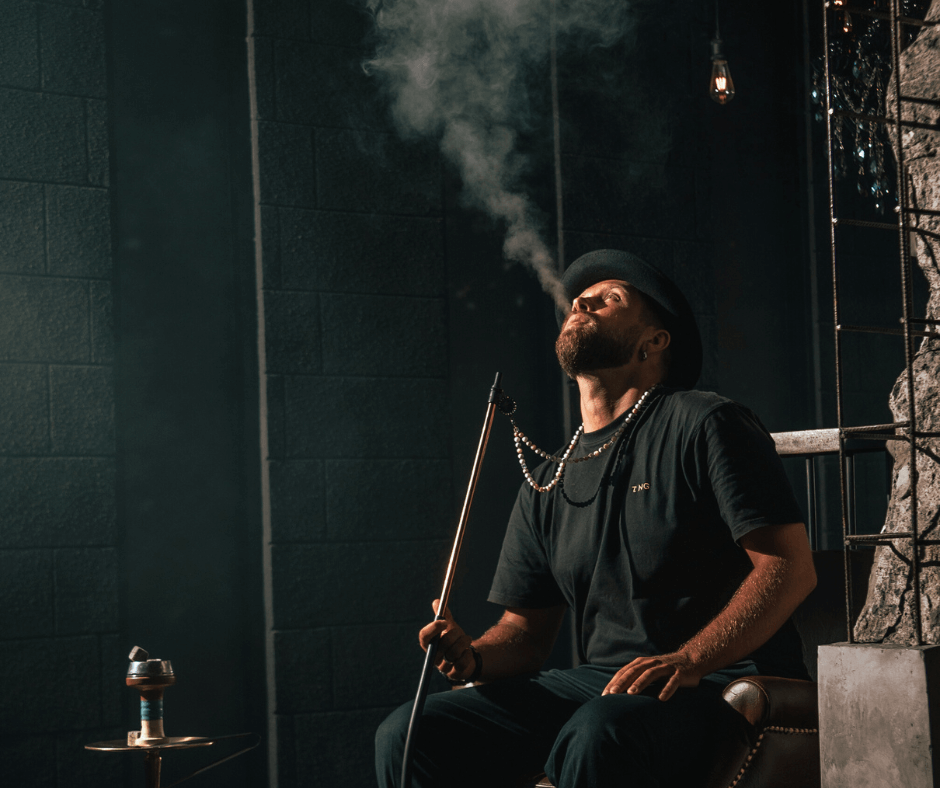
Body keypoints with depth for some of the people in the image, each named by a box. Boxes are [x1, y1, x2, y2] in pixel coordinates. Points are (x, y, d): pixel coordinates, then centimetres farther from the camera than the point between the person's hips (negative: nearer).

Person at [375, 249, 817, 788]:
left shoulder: (705, 424, -1)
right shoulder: (546, 486, 18)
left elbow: (791, 566, -9)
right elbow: (527, 631, 20)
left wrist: (686, 661, -22)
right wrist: (474, 657, -5)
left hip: (721, 680, -5)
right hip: (598, 682, 6)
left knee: (596, 736, -39)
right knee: (409, 736, -13)